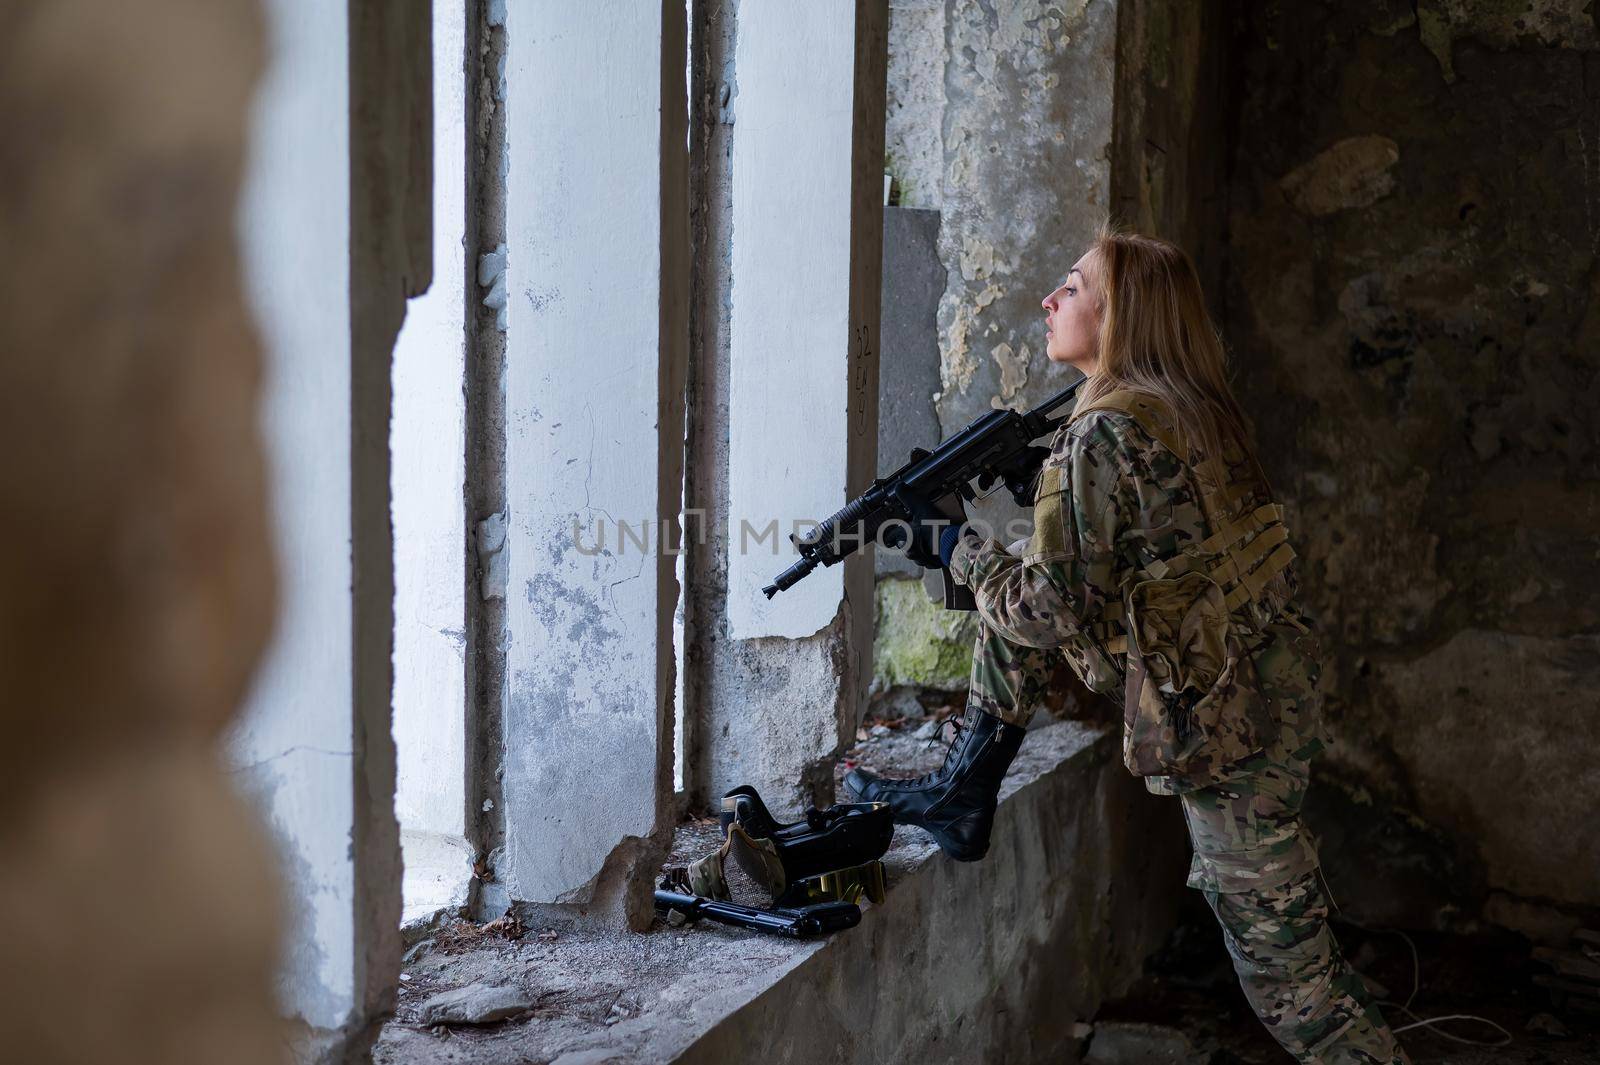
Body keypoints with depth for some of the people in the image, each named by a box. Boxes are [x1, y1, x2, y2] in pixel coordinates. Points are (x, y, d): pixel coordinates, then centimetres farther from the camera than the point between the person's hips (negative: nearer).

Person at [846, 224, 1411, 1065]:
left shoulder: (1104, 433, -20)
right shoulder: (1190, 406, 7)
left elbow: (1055, 612, -20)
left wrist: (951, 545, -6)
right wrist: (1047, 478, 10)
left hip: (1228, 724, -9)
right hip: (1264, 679, 9)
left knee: (1285, 968, 3)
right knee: (1017, 584, 13)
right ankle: (964, 797, 21)